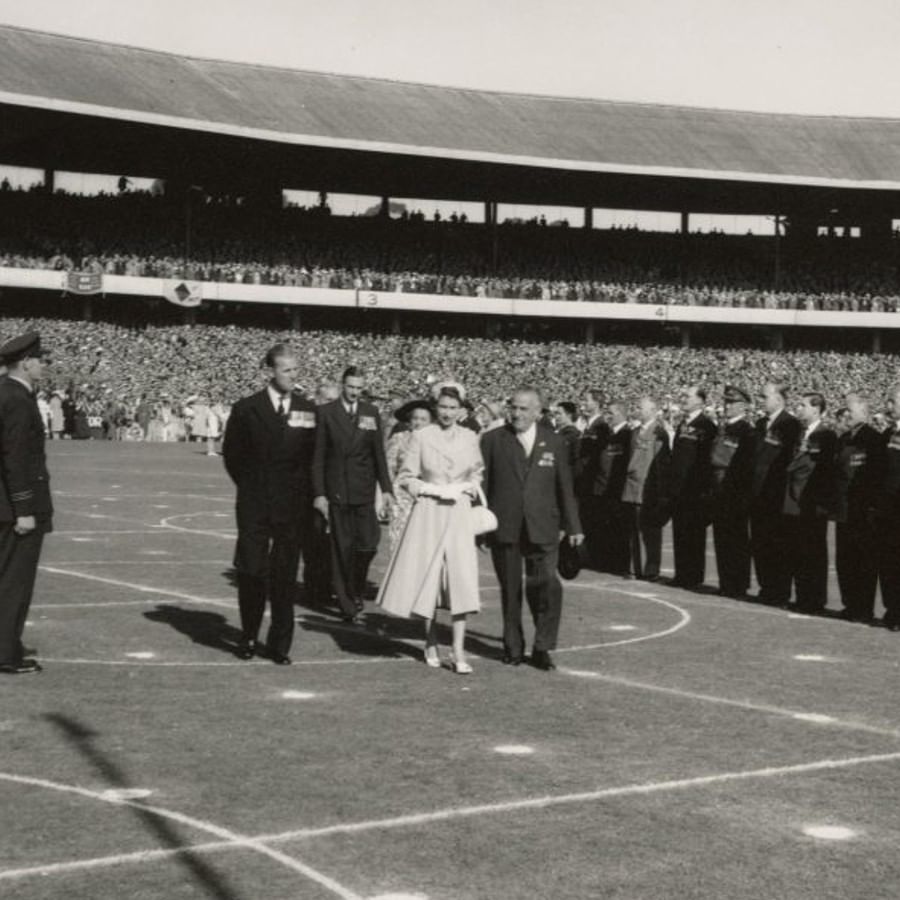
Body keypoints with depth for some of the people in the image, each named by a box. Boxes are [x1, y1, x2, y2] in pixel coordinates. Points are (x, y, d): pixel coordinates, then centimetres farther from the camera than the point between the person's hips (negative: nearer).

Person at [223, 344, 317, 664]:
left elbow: (314, 457, 11)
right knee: (251, 572, -2)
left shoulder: (308, 411, 4)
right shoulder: (246, 409, 0)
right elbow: (231, 454, 9)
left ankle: (280, 644, 12)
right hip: (254, 506, -1)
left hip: (293, 507, 1)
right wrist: (250, 485, 7)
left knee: (285, 576, 3)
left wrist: (307, 492, 4)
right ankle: (248, 638, 16)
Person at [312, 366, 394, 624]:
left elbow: (379, 454, 9)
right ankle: (348, 605, 9)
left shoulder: (371, 413, 6)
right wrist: (319, 493, -6)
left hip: (363, 491, 2)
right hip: (336, 491, -2)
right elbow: (318, 457, -1)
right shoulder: (326, 413, -1)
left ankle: (356, 591, 19)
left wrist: (386, 489, 3)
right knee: (342, 549, 2)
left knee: (368, 545, -7)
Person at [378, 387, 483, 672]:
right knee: (426, 577, 4)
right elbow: (405, 477, 1)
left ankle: (458, 652, -8)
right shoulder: (421, 436, -2)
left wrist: (466, 488, -3)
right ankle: (431, 644, 20)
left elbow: (478, 475, 16)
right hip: (428, 513, -1)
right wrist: (430, 489, -12)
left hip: (459, 514, 1)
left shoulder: (469, 438, 5)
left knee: (461, 578, -8)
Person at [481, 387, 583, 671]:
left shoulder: (554, 443, 8)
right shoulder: (492, 440, 4)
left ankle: (542, 648, 4)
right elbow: (482, 484, 4)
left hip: (542, 529, 0)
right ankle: (513, 648, 19)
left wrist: (573, 527, 11)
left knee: (548, 587, -8)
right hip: (504, 529, 0)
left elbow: (565, 488, 11)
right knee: (510, 590, 6)